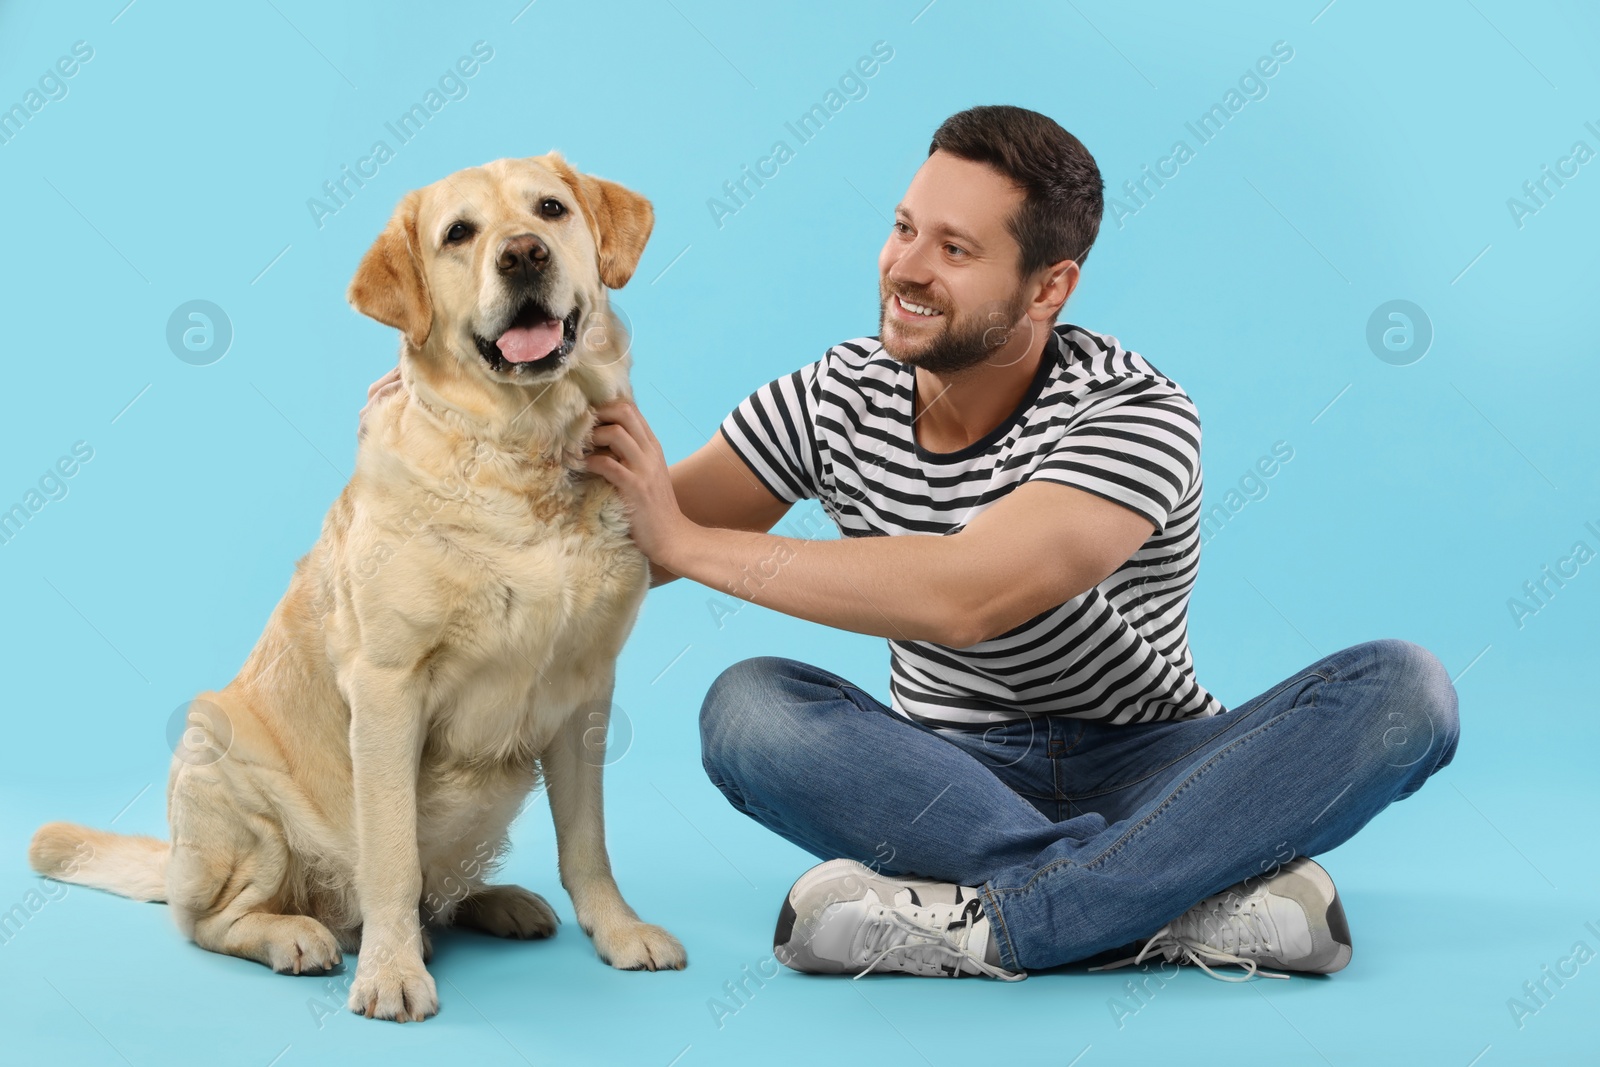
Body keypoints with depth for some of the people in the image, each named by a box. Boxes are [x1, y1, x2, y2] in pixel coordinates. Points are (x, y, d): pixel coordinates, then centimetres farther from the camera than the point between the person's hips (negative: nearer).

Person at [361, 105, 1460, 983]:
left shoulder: (1134, 416, -18)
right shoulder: (841, 396, -5)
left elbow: (964, 596, -34)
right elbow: (626, 536, 2)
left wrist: (689, 544, -30)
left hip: (1150, 767, -2)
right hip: (948, 776, 2)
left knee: (1403, 687, -29)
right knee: (745, 706, -29)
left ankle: (974, 923, -38)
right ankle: (1205, 892, -33)